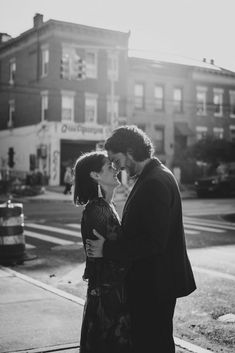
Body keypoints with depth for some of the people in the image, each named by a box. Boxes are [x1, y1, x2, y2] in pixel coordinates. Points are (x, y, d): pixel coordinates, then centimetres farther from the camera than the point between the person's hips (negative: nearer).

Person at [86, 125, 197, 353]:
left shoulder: (156, 182, -21)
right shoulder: (151, 177, 11)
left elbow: (154, 242, -26)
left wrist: (108, 250, -20)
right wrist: (108, 245, 9)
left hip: (155, 285, -10)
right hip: (147, 282, 10)